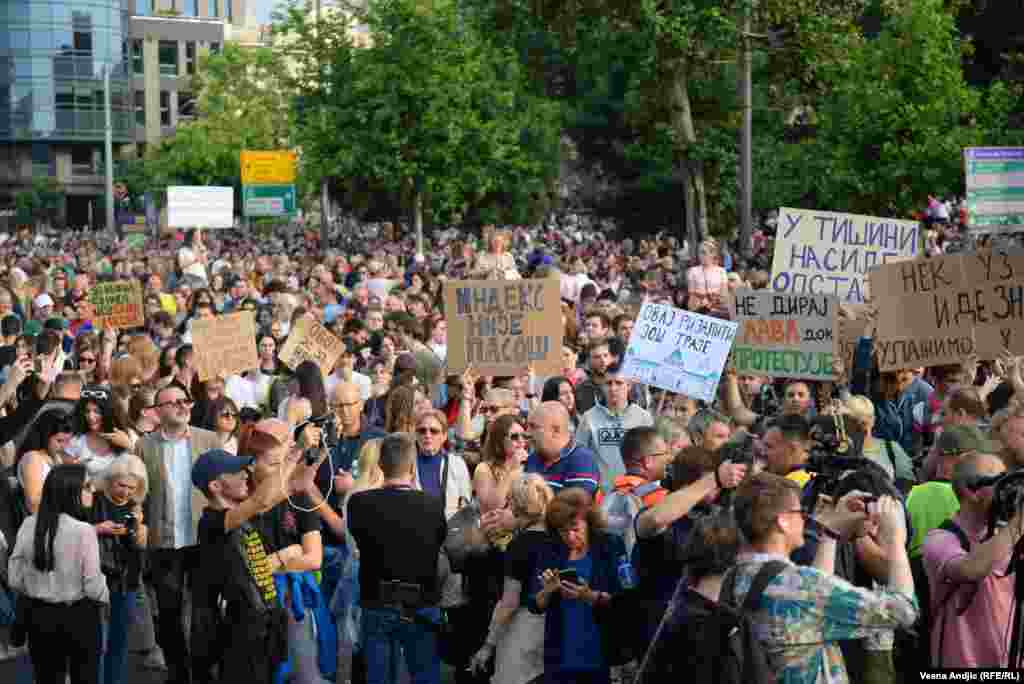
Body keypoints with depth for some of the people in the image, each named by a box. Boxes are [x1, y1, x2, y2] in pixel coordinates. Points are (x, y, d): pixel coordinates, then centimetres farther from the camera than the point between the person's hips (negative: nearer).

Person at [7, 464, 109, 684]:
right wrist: (105, 597, 6)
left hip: (38, 615, 5)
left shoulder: (29, 525, -4)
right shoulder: (83, 530, -19)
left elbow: (15, 579, 2)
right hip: (78, 616, -5)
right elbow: (93, 585, -16)